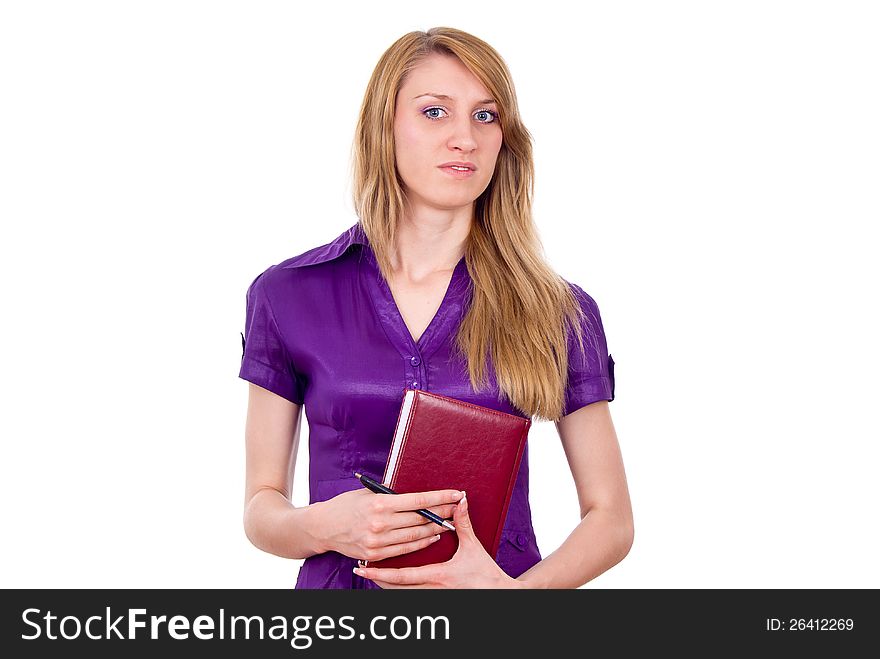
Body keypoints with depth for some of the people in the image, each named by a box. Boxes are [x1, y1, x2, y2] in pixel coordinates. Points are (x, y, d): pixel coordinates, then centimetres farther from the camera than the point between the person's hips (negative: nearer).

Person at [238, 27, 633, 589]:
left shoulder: (557, 312, -4)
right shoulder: (288, 295, -3)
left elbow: (611, 518, 0)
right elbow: (261, 509, 1)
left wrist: (515, 587, -18)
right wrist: (325, 526, -19)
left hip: (504, 576, 0)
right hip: (340, 581, 0)